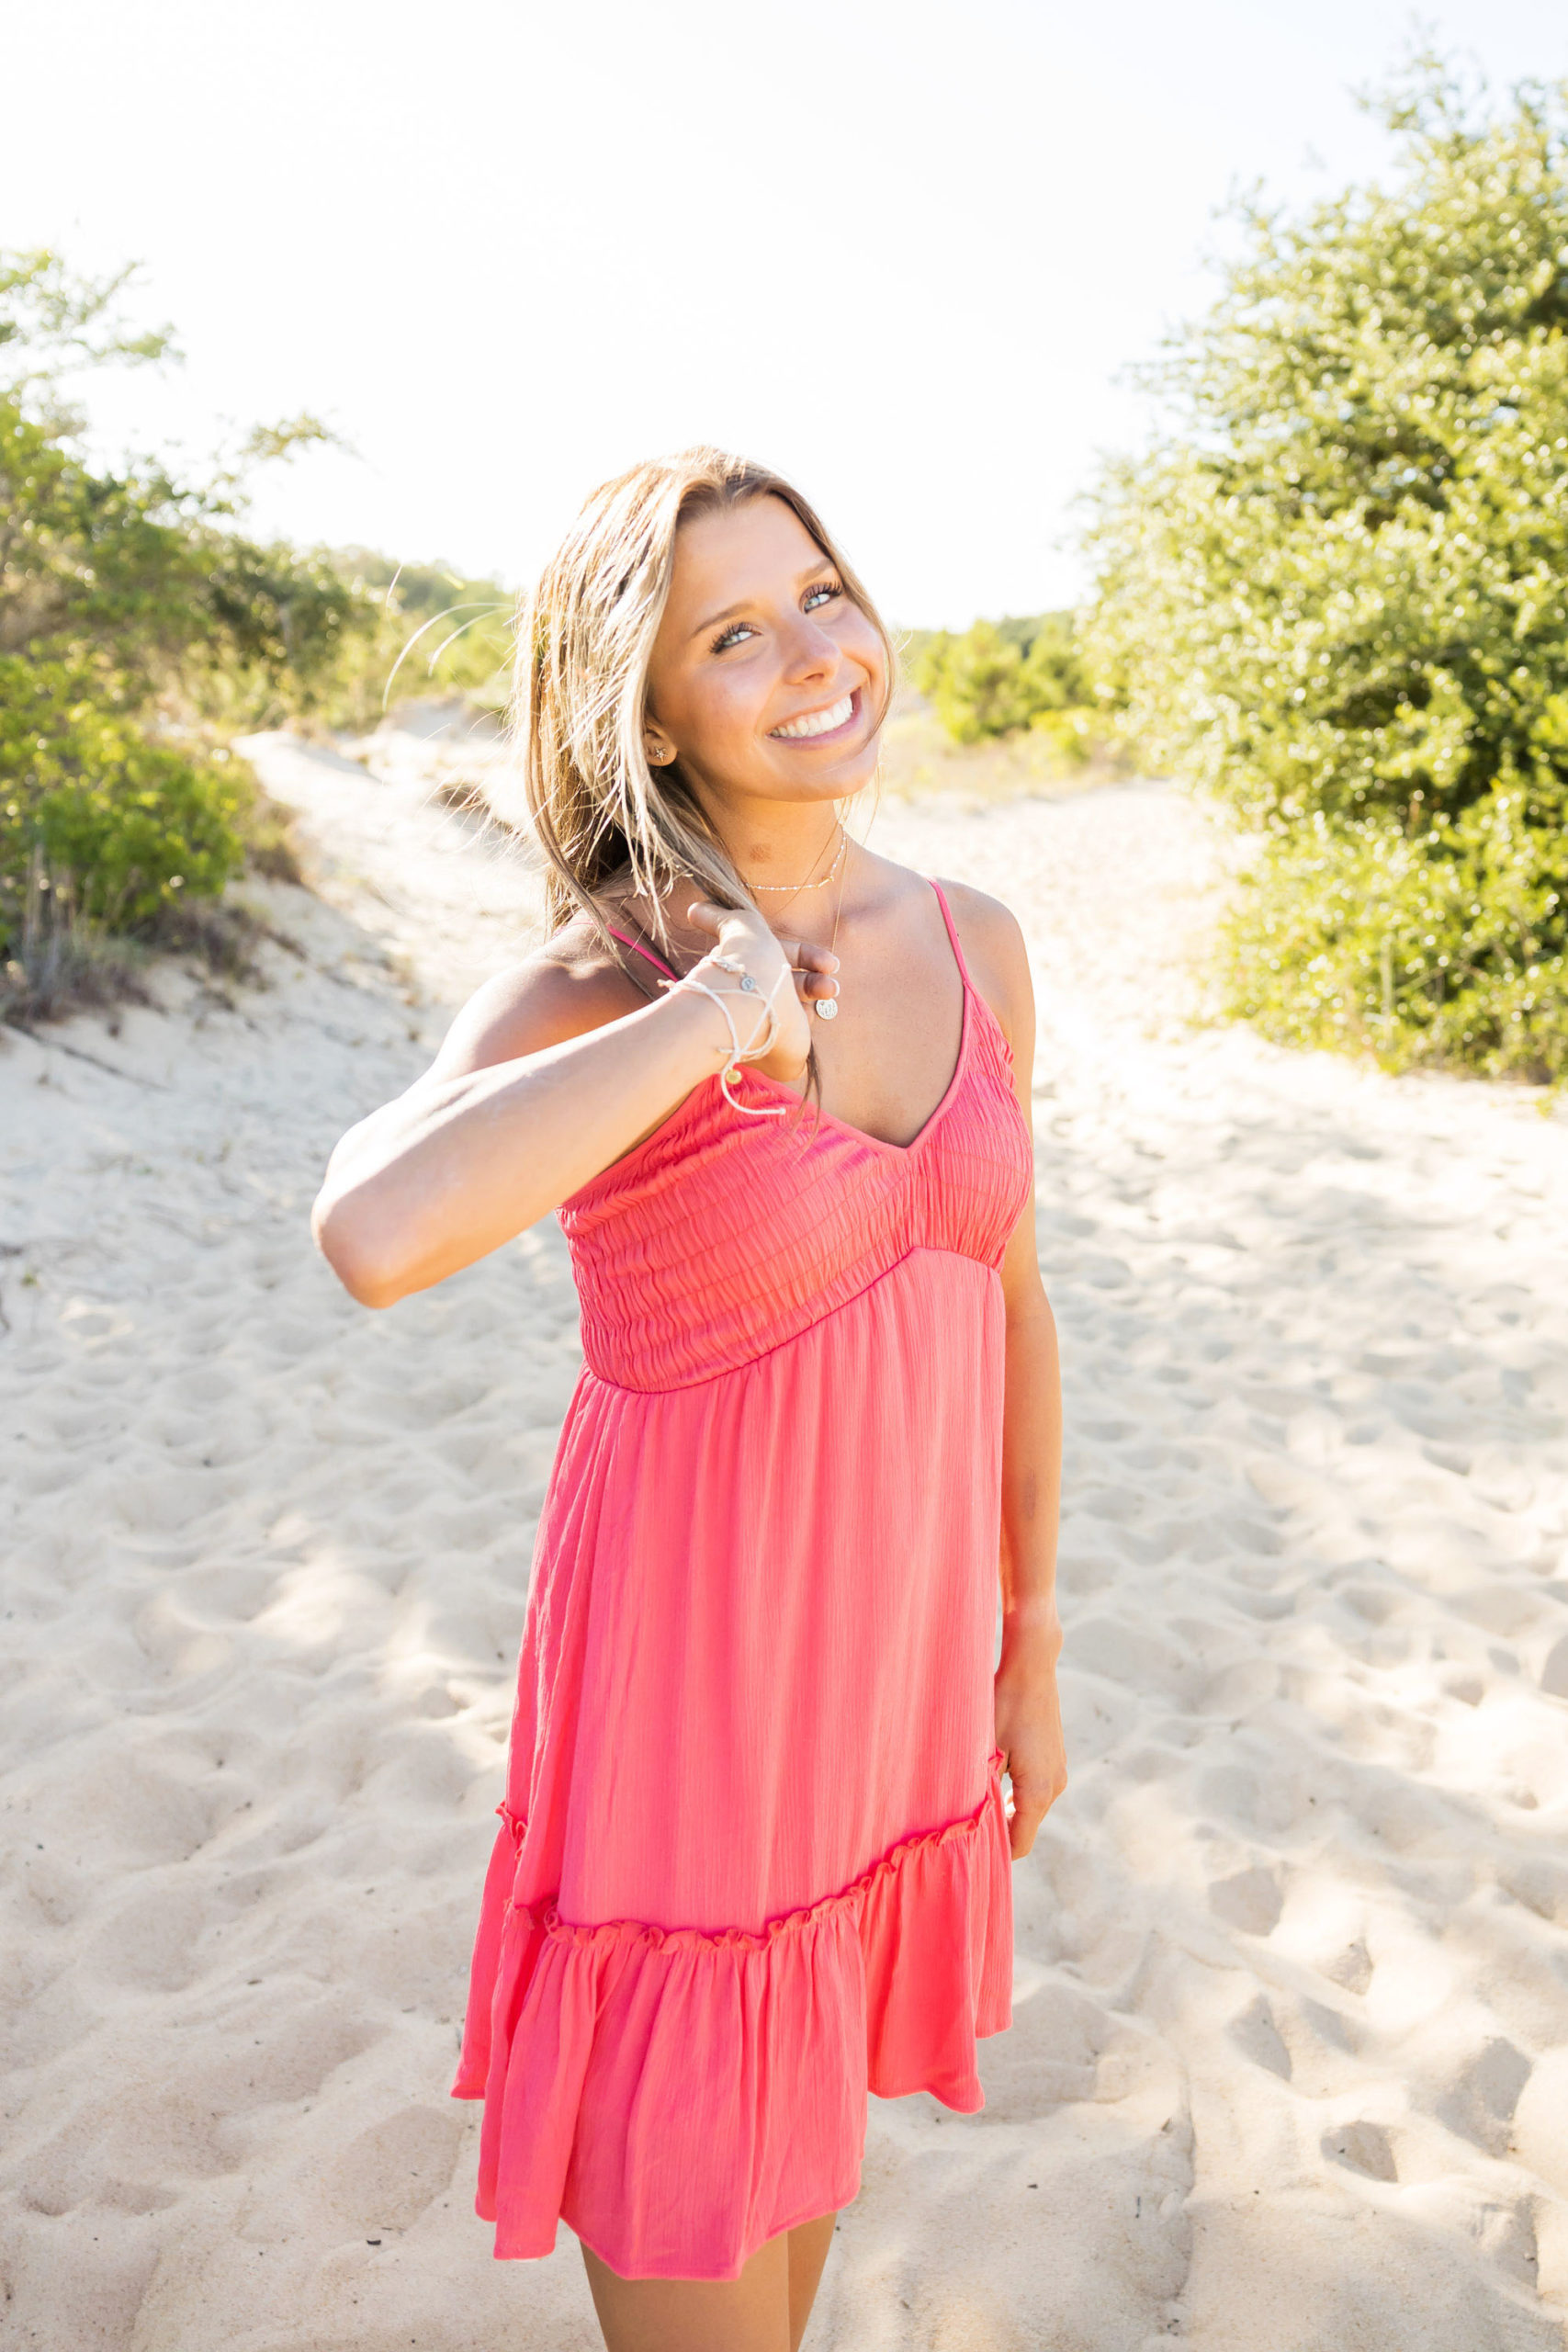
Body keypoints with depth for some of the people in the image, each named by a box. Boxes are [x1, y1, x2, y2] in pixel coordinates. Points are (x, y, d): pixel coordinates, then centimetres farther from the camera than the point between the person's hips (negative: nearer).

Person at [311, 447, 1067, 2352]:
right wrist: (714, 1016, -31)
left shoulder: (976, 946, -2)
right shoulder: (600, 986, -18)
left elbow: (1006, 1302, 8)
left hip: (895, 1662, 5)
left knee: (804, 2147, 27)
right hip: (686, 1675, -5)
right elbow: (377, 1233, -41)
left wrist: (1030, 1650, 12)